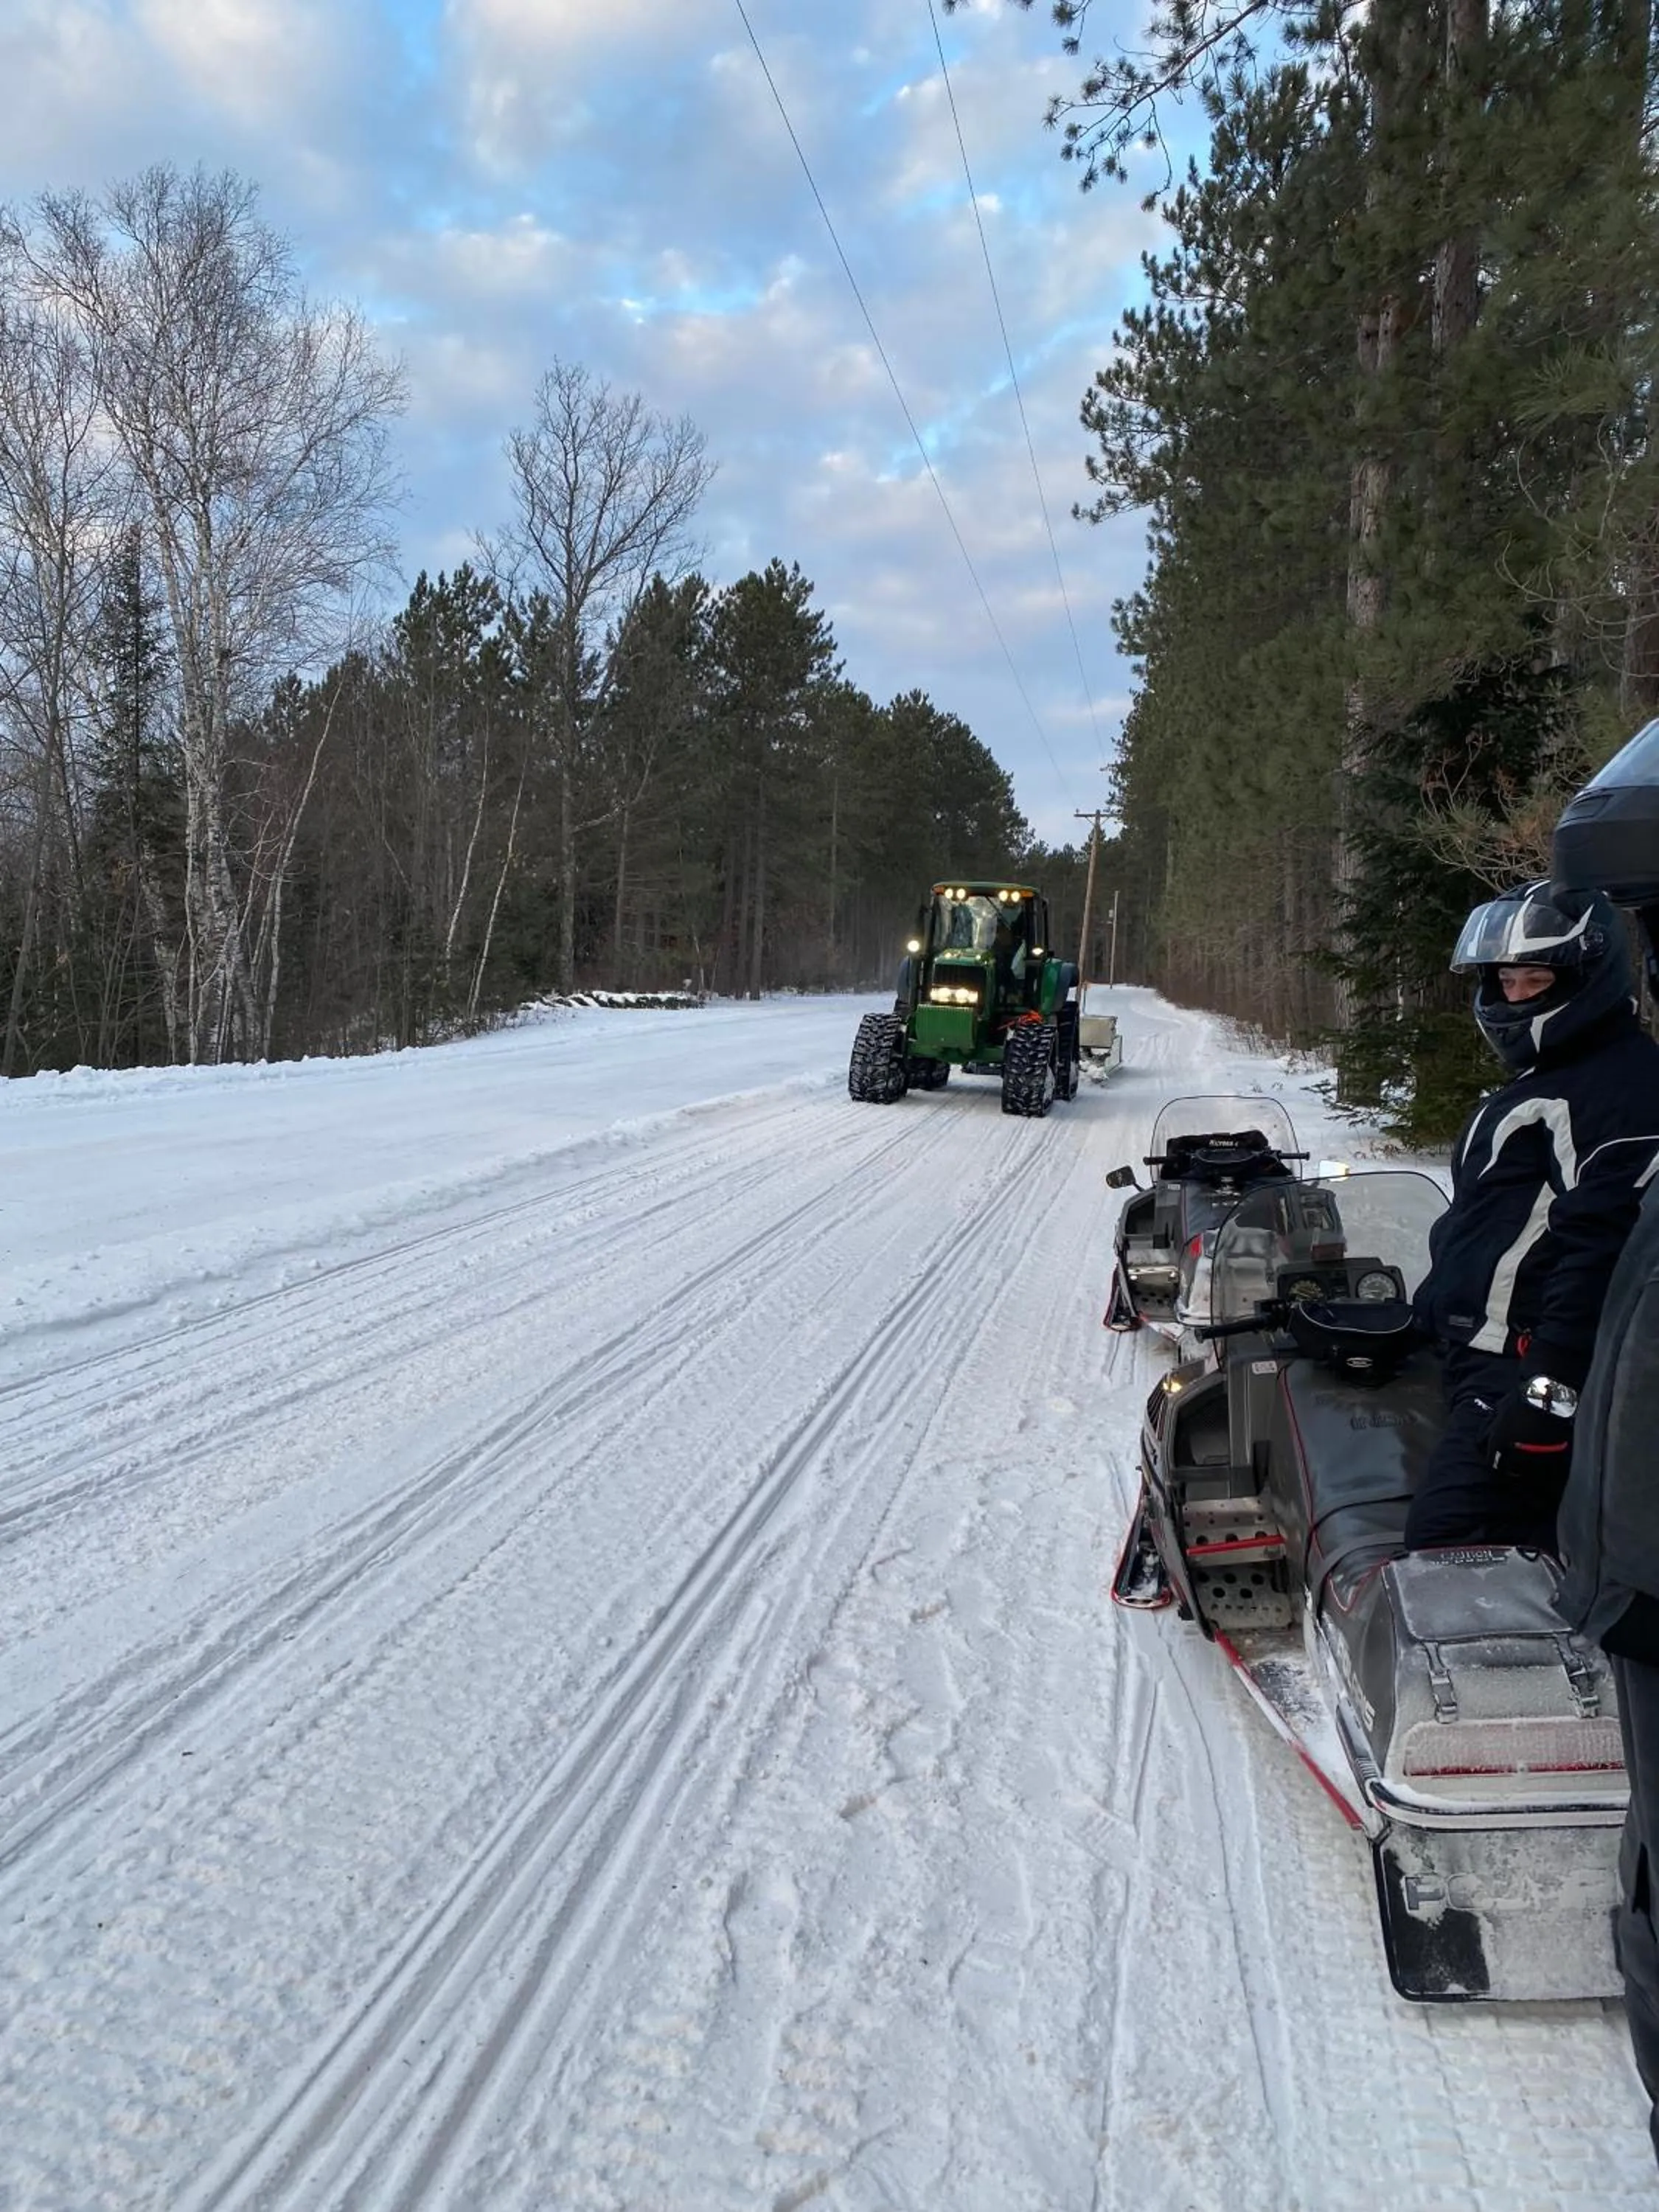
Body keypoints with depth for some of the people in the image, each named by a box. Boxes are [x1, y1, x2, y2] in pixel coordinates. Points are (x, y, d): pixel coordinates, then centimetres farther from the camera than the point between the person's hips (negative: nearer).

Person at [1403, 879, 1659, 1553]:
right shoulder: (1538, 1079, 22)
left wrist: (1552, 1388, -28)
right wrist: (1430, 1310, 29)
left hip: (1529, 1377, -11)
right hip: (1489, 1364, 11)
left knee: (1443, 1564, -19)